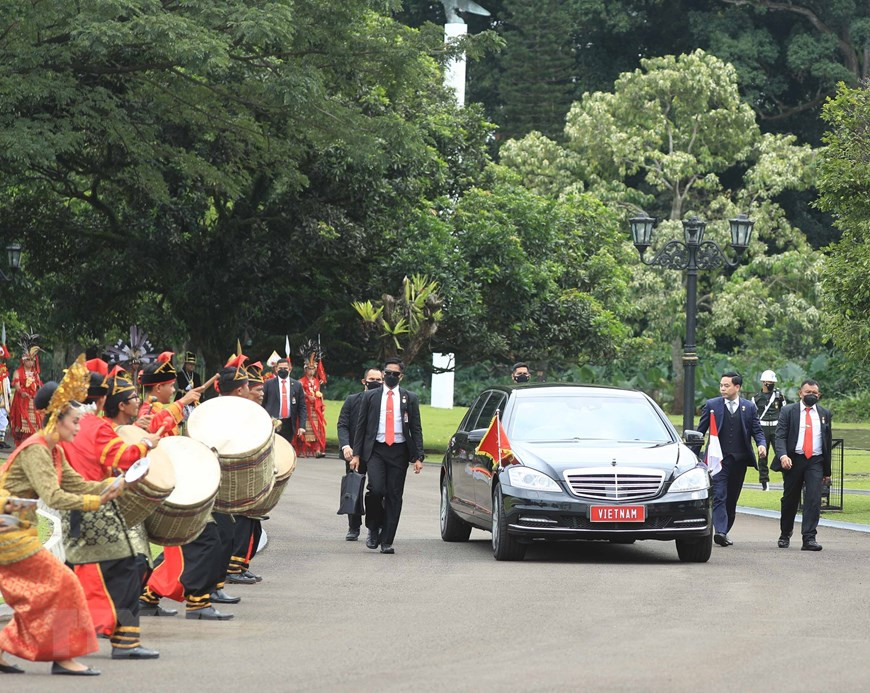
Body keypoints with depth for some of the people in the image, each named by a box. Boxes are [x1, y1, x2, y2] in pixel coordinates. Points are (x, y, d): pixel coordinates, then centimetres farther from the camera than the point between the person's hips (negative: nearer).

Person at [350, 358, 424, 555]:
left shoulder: (410, 398, 9)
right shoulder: (370, 396, 9)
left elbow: (416, 429, 8)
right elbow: (361, 426, 9)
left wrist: (418, 457, 0)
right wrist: (356, 454, 2)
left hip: (399, 451, 1)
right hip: (375, 450, -1)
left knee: (394, 496, -1)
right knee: (376, 490, -18)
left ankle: (387, 541, 4)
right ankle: (373, 529, 5)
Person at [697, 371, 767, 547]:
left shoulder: (749, 407, 9)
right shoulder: (712, 405, 5)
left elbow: (757, 431, 9)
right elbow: (701, 431, 8)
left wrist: (761, 445, -12)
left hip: (739, 460, 2)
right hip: (719, 459, -2)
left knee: (732, 498, 8)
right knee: (719, 496, -14)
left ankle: (724, 531, 17)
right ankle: (720, 531, -24)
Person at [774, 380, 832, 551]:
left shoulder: (824, 414, 12)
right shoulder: (788, 412, 3)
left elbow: (827, 441, 15)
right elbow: (780, 436, -5)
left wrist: (827, 471, 14)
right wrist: (783, 455, -25)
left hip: (815, 461, 1)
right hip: (793, 460, -1)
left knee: (814, 499, -13)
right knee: (789, 499, 8)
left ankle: (809, 538, -15)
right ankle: (785, 535, 26)